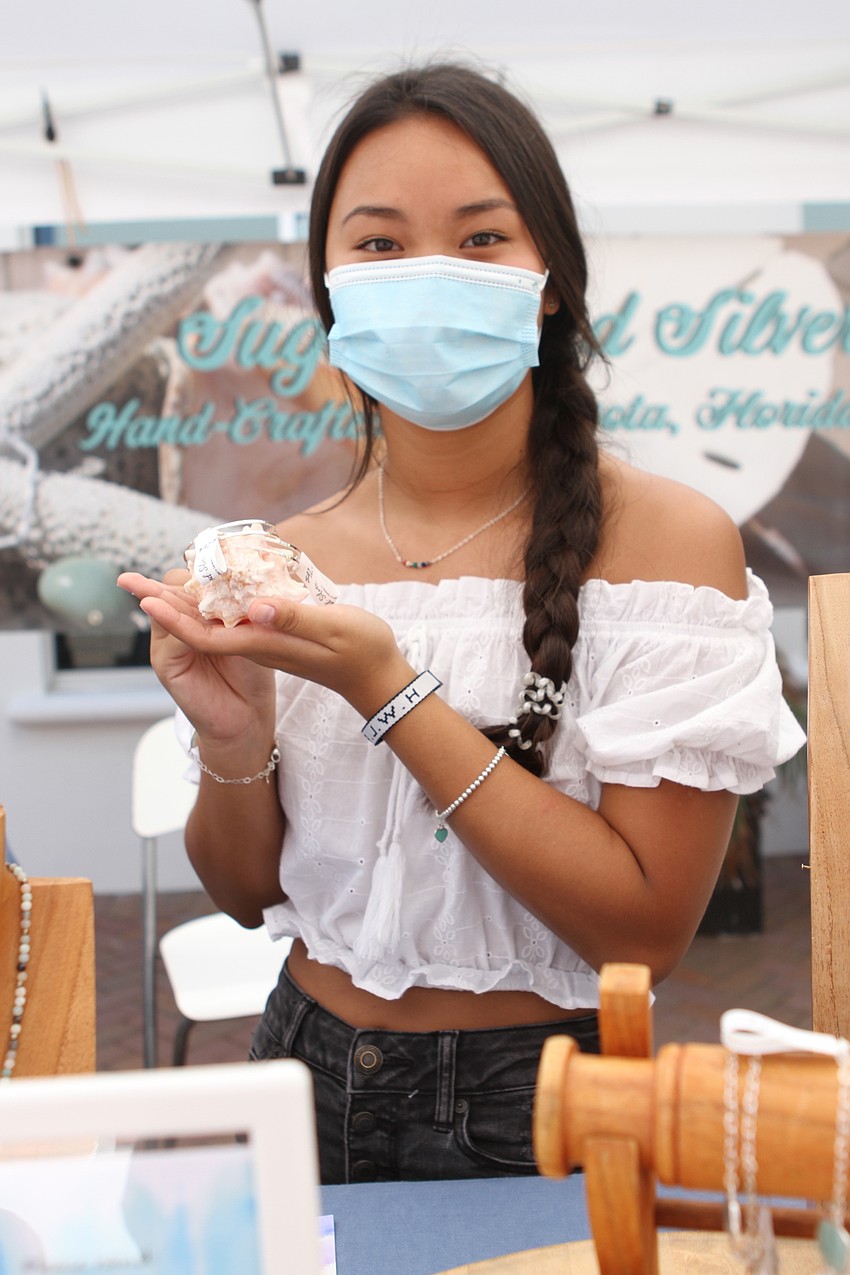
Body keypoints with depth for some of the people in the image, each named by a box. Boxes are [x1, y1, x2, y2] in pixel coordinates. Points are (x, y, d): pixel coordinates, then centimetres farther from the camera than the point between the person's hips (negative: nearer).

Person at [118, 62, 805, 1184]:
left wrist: (387, 692, -26)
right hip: (308, 1080, 2)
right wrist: (231, 742, -18)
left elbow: (646, 928, -19)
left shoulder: (668, 538, -16)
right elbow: (250, 891, 4)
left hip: (539, 1124, -1)